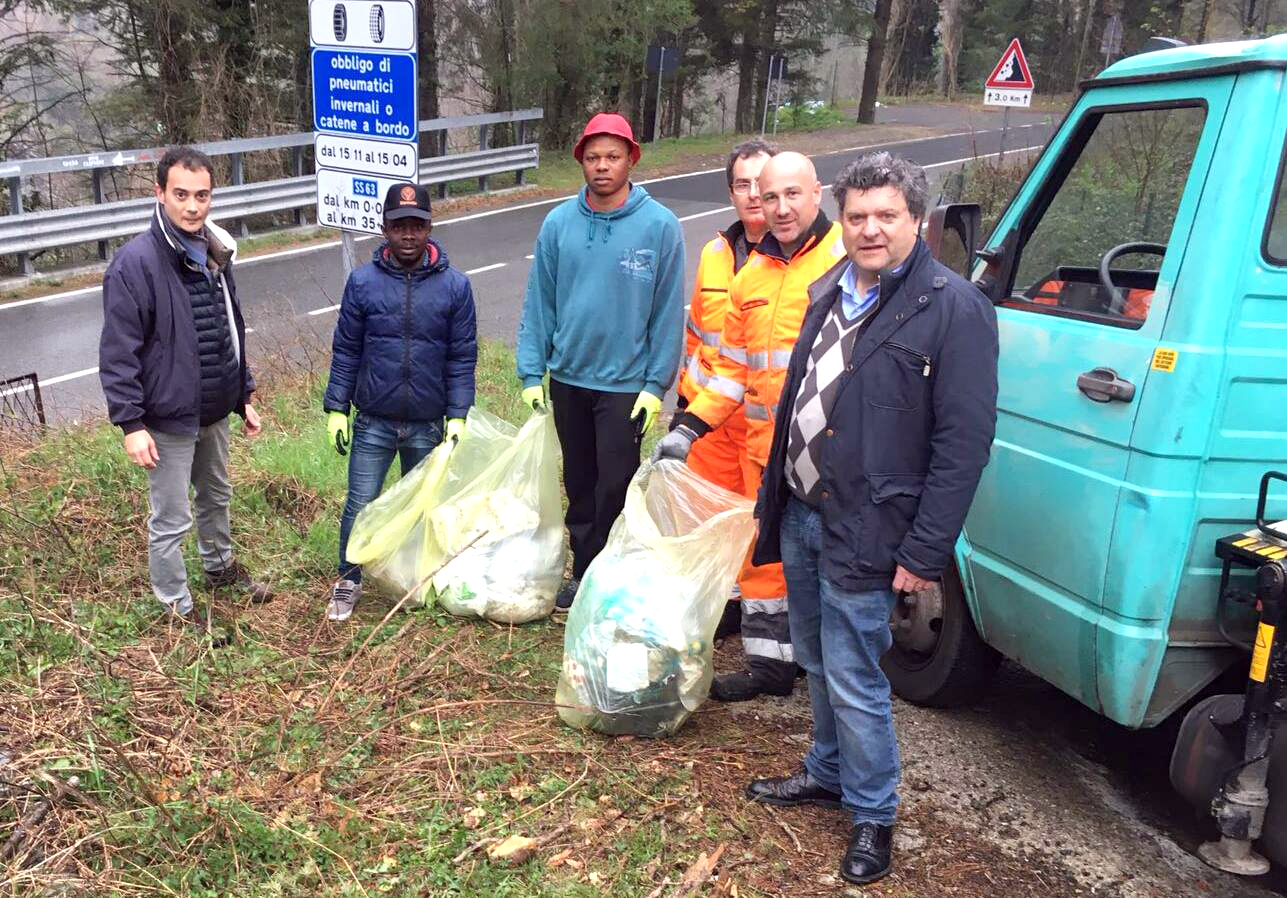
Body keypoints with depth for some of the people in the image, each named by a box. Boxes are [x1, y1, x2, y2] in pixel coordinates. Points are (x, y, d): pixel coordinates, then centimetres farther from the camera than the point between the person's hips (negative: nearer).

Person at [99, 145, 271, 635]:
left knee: (216, 497, 25)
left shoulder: (214, 253, 4)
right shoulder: (136, 262, -19)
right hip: (168, 417, -7)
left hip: (214, 411, 7)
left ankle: (220, 568, 47)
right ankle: (177, 608, 22)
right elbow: (118, 352, -18)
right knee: (171, 520, 5)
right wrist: (130, 423, -19)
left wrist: (244, 397, 15)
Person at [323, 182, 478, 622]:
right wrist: (336, 408, 0)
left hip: (428, 425, 1)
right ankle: (348, 582, 23)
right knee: (360, 505, 3)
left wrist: (458, 415, -6)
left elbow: (462, 357, -1)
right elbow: (346, 350, 2)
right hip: (373, 422, 0)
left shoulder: (454, 285, -4)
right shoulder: (363, 282, -4)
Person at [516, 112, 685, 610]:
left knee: (614, 488, 2)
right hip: (567, 377, 4)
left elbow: (668, 311, -7)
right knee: (579, 484, 16)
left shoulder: (659, 225, -9)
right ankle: (583, 573, 32)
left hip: (626, 382, -3)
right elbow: (539, 302, 3)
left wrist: (656, 384, -10)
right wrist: (531, 372, 0)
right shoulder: (559, 223, -1)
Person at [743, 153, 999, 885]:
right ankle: (830, 774, 41)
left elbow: (964, 442, -16)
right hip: (802, 515, 8)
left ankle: (873, 815, 22)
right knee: (820, 664, 21)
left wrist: (924, 553, -18)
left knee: (853, 682, 1)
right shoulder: (833, 293, 11)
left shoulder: (953, 308, -13)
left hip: (862, 534, -7)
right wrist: (773, 501, 16)